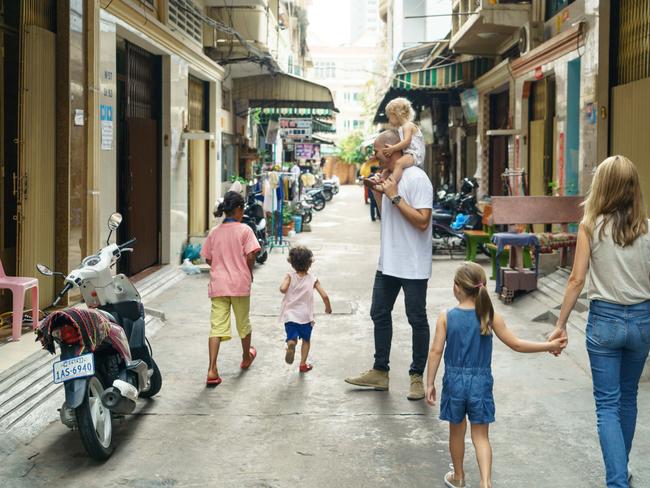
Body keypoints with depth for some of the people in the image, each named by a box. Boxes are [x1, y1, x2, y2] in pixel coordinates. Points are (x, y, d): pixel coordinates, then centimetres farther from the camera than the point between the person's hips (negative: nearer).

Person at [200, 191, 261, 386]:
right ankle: (246, 357, 40)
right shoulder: (244, 230, -6)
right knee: (243, 322, 18)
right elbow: (250, 256, -12)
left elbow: (208, 259, 9)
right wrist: (249, 273, 5)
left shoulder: (214, 232, 5)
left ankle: (212, 370, -14)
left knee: (217, 326, -3)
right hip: (239, 283, -2)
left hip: (218, 284, 2)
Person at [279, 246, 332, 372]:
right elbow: (324, 296, -11)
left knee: (292, 338, 3)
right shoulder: (313, 279, -6)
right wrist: (328, 308, 7)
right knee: (306, 340, 19)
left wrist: (287, 292, -1)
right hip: (305, 316, 0)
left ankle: (291, 344, -32)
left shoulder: (290, 276, -7)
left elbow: (282, 289, -25)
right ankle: (303, 364, 20)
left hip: (290, 315, 0)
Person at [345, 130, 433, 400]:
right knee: (379, 314, 13)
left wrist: (395, 197, -21)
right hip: (388, 263, 9)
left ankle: (417, 377, 13)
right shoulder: (390, 178, 12)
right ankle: (380, 372, 24)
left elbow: (422, 221, -23)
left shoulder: (416, 178, -16)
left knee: (417, 320, 3)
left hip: (413, 266, -9)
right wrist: (378, 194, 7)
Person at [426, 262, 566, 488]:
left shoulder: (446, 317, -9)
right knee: (481, 436, 9)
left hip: (454, 380, 0)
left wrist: (430, 384, -1)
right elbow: (516, 344, -5)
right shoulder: (491, 317, -8)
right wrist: (549, 346, 4)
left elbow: (436, 352, -9)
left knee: (457, 431, 18)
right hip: (481, 382, 0)